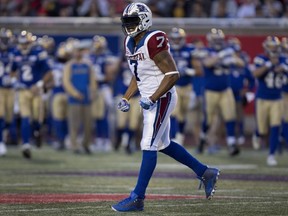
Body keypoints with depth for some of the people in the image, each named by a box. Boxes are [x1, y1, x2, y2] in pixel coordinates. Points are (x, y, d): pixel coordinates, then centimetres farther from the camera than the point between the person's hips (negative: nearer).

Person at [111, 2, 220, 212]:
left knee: (149, 146, -8)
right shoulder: (131, 43, 9)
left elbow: (173, 75, -21)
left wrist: (152, 99, -22)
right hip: (149, 99, 10)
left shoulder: (153, 42, -20)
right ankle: (205, 173, 30)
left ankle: (137, 198, -6)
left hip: (161, 98, -10)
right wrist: (126, 98, 11)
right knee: (162, 144, 17)